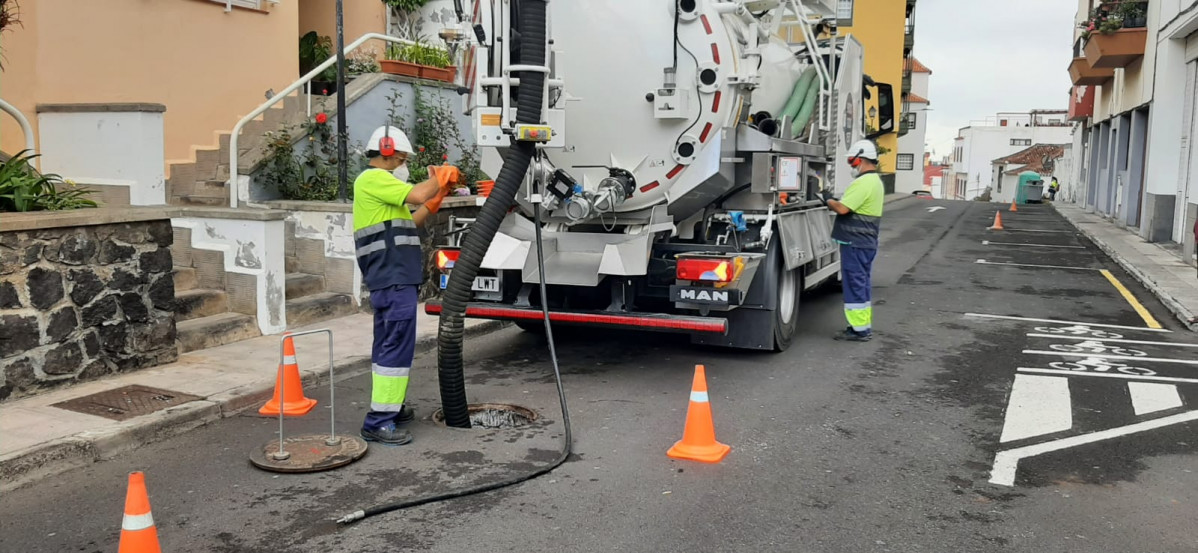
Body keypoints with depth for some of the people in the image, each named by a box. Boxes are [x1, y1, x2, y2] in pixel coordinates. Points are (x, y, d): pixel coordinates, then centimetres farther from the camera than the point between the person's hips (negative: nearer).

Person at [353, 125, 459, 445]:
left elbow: (408, 221, 27)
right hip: (394, 280, -11)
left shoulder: (380, 185, 24)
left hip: (392, 280, 11)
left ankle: (388, 406, 26)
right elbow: (416, 195, -20)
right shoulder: (373, 178, -9)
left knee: (388, 344, 16)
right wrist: (441, 177, -3)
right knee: (397, 345, -13)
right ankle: (378, 422, -13)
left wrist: (437, 196, 21)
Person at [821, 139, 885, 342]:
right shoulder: (876, 182, 16)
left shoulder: (863, 183, -19)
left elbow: (843, 208, -24)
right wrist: (834, 200, 12)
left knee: (854, 285, -5)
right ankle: (864, 326, 23)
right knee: (861, 284, 16)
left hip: (855, 243, -10)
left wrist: (828, 200, -6)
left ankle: (859, 329, -1)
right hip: (867, 242, 10)